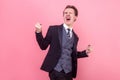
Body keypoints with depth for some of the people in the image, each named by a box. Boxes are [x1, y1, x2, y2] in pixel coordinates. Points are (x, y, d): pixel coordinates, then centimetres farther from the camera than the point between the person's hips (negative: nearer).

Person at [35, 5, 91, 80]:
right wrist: (38, 32, -13)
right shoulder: (53, 29, 0)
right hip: (56, 70, -4)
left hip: (69, 72, 4)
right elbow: (43, 46, -1)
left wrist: (85, 52, 4)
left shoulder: (75, 37, 11)